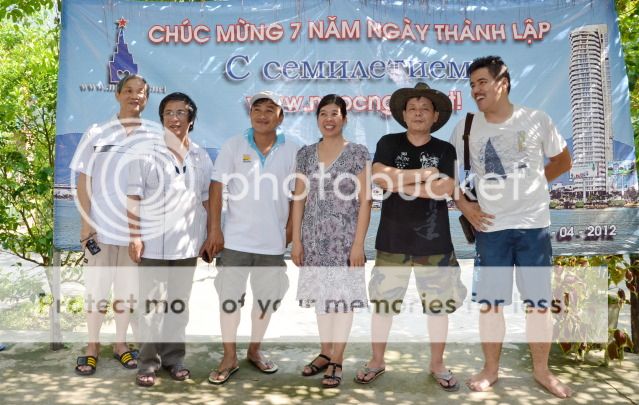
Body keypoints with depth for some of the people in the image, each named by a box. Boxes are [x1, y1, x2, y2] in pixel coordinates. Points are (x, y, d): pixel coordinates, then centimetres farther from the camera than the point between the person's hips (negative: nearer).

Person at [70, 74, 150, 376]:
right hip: (101, 227, -1)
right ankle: (92, 347, 22)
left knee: (128, 289, 10)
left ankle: (120, 344, 25)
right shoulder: (97, 134, 1)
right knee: (96, 289, 7)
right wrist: (85, 223, -6)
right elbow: (83, 181, 0)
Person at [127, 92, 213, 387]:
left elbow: (207, 201, 10)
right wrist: (135, 236, -9)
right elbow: (134, 198, -3)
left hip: (187, 244, 3)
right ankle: (148, 361, 15)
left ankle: (174, 357, 23)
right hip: (154, 244, -3)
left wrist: (209, 237, 6)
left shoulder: (201, 157, 7)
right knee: (152, 304, 4)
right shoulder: (147, 152, -1)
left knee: (179, 304, 12)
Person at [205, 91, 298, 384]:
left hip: (273, 241, 2)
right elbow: (217, 188, -4)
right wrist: (214, 229, -9)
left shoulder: (291, 151, 1)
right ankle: (229, 358, 19)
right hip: (236, 239, -1)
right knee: (229, 298, 4)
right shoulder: (233, 146, -1)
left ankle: (254, 351, 32)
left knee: (266, 299, 13)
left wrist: (290, 229, 0)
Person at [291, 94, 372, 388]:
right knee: (321, 294, 12)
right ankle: (325, 352, 27)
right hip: (314, 237, 4)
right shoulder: (305, 154, 7)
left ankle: (337, 360, 14)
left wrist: (358, 243, -11)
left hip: (344, 237, -3)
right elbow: (299, 198, 7)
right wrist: (296, 240, 2)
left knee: (343, 294, 2)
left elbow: (364, 201, -6)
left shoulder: (357, 153, -3)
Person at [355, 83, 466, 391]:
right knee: (383, 302, 7)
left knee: (439, 304, 8)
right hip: (392, 240, 0)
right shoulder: (389, 143, 3)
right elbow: (379, 177, -14)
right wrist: (424, 173, -12)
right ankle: (377, 361, 25)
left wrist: (402, 184, -11)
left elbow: (445, 189, -11)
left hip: (434, 241, 1)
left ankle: (437, 364, 26)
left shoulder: (445, 150, 4)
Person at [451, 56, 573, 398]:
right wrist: (464, 206, -2)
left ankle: (541, 369, 26)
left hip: (534, 225, 0)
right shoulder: (465, 128, -1)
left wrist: (531, 183, 4)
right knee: (489, 303, 6)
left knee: (539, 302, 7)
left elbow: (563, 162, 12)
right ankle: (491, 369, 24)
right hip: (491, 228, 0)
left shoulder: (536, 120, -2)